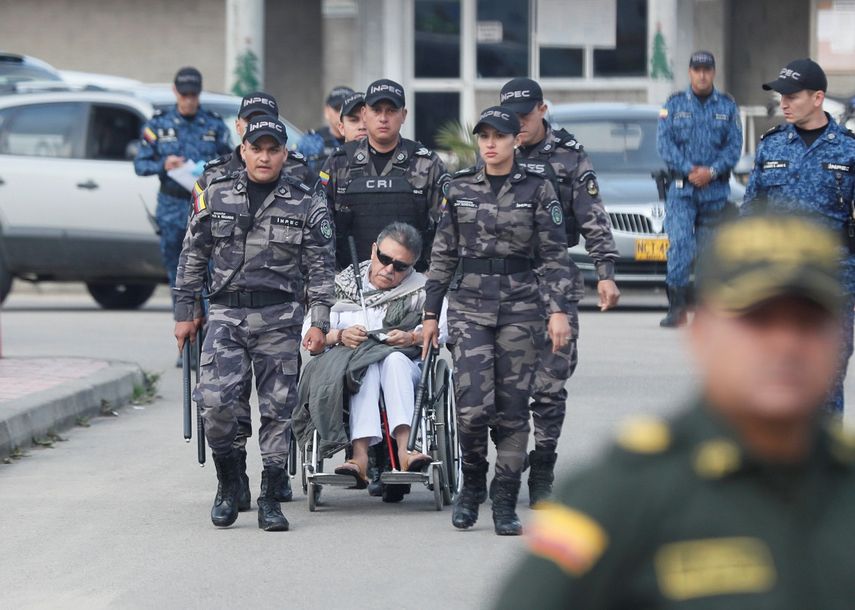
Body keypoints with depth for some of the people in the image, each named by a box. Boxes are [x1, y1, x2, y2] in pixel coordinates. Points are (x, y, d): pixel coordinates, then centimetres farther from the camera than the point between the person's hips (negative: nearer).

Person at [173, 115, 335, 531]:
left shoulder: (307, 203, 4)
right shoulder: (215, 197, 8)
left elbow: (320, 268, 3)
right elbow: (192, 258, 13)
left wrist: (320, 321, -4)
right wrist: (184, 313, 11)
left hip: (280, 318, 0)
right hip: (226, 313, 0)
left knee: (278, 408, 0)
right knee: (216, 401, -14)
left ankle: (269, 498, 9)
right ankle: (228, 482, 7)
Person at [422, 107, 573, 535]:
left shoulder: (537, 190, 2)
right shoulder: (460, 189, 7)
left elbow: (554, 256, 1)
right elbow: (443, 255, 12)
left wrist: (557, 311, -8)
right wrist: (431, 312, 10)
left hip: (520, 308, -1)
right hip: (470, 306, 1)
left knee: (513, 407, 0)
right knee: (472, 405, -12)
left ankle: (505, 503, 10)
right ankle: (472, 484, 11)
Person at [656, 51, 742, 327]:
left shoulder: (728, 106, 9)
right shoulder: (674, 105, 7)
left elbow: (734, 146, 3)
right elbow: (664, 143, -1)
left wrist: (711, 171, -13)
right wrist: (688, 170, -14)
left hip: (715, 188, 1)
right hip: (680, 188, -1)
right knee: (679, 244, -16)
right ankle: (677, 307, -15)